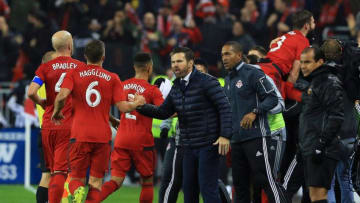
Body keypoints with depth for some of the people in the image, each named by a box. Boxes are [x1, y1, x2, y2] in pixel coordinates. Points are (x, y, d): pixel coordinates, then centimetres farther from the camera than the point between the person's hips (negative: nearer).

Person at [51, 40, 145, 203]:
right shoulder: (112, 78, 5)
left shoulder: (74, 74, 2)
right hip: (103, 136, 1)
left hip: (80, 135, -1)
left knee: (76, 179, 5)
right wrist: (137, 103, 20)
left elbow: (62, 96, -13)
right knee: (96, 181, 6)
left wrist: (56, 112, 6)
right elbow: (123, 107, -1)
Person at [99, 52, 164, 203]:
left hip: (121, 140, 4)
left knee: (116, 181, 0)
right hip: (142, 142, -4)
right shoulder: (152, 90, -7)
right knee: (147, 182, 12)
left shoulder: (122, 86, 7)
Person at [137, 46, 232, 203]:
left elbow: (225, 108, -14)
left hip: (208, 145, -8)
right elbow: (163, 112, 15)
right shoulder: (176, 87, 13)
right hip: (188, 147, 8)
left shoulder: (207, 82, -11)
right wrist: (141, 107, -1)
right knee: (188, 188, 11)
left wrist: (225, 135, -22)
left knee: (207, 187, -11)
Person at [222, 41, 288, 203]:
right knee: (240, 184, 10)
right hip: (237, 139, 8)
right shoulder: (228, 80, 19)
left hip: (256, 136, -8)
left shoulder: (253, 74, -7)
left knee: (265, 179, -12)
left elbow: (272, 98, -11)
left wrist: (254, 113, -23)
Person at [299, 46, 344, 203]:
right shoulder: (313, 83, 21)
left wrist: (321, 145, -23)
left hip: (322, 153, -10)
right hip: (310, 150, 10)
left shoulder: (330, 83, -10)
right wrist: (302, 147, 24)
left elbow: (336, 118, -19)